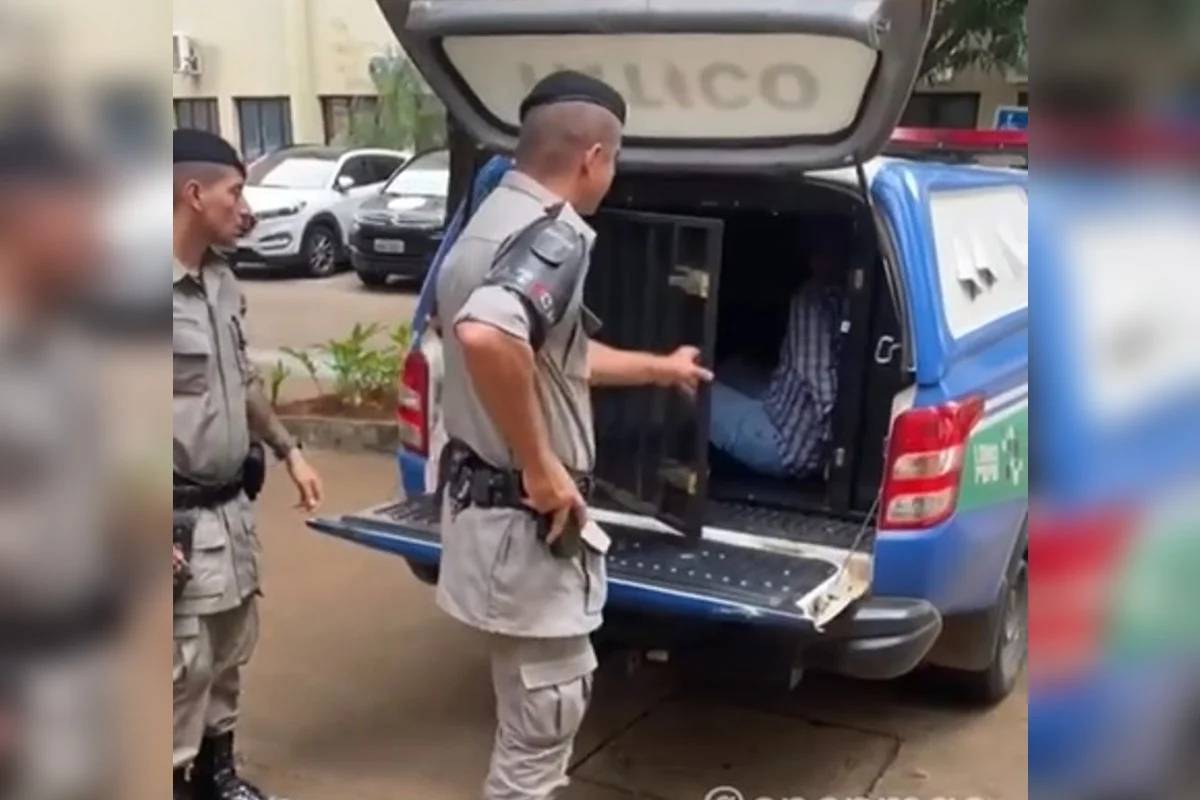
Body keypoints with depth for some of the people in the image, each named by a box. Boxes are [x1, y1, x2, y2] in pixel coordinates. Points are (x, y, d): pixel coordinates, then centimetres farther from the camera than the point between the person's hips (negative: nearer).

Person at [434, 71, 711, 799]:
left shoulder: (497, 219, 11)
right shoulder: (555, 235, -21)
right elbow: (486, 335, -42)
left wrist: (659, 368, 36)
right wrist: (541, 467, -29)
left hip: (485, 493, 10)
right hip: (526, 515, -10)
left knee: (548, 694, 27)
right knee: (543, 716, 6)